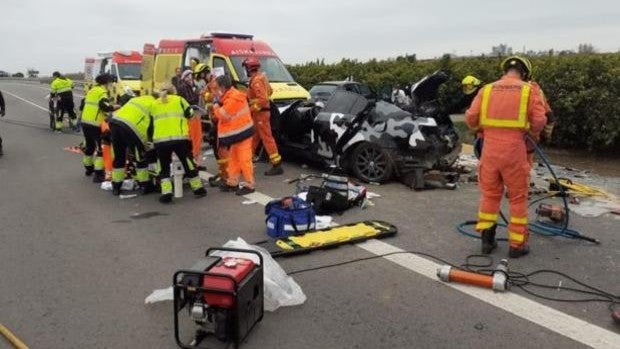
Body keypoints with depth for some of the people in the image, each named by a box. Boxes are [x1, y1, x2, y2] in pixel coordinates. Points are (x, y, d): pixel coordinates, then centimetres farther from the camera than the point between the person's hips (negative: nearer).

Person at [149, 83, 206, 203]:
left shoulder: (153, 104, 17)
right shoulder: (179, 100, 10)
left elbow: (152, 122, 19)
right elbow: (190, 113, 15)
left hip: (160, 140, 2)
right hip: (179, 138, -1)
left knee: (164, 168, 14)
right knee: (188, 164, 13)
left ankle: (166, 193, 3)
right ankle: (198, 189, 23)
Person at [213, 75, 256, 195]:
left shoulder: (233, 98, -21)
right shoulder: (229, 95, 12)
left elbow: (222, 114, -19)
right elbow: (225, 114, 17)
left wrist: (216, 105, -3)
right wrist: (219, 103, 5)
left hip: (242, 133, -11)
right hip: (236, 133, 11)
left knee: (244, 159, -6)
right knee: (233, 158, 16)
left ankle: (249, 185, -1)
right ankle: (232, 182, 26)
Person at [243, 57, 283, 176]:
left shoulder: (256, 80, -19)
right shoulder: (261, 76, 12)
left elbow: (262, 99, -27)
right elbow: (269, 91, 23)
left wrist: (252, 109, -19)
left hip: (260, 112, -10)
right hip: (260, 112, 10)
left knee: (267, 138, -9)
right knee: (254, 137, 18)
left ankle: (277, 165, -7)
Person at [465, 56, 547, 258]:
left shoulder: (487, 89, 6)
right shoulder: (528, 90, 1)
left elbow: (471, 118, 0)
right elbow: (539, 121, -5)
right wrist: (531, 132, 16)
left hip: (490, 148, 3)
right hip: (514, 150, -2)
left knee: (490, 194, 15)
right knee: (518, 197, 9)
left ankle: (487, 240, 18)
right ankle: (517, 245, 14)